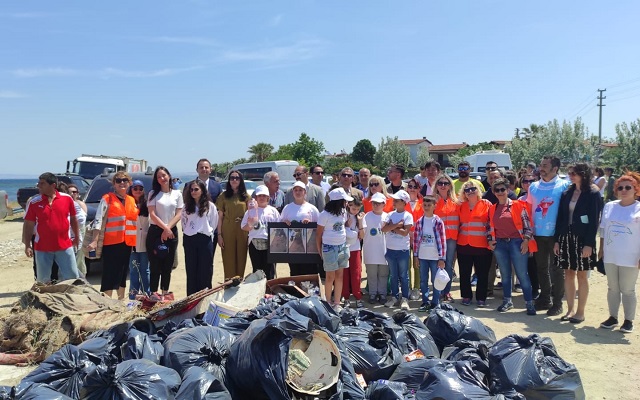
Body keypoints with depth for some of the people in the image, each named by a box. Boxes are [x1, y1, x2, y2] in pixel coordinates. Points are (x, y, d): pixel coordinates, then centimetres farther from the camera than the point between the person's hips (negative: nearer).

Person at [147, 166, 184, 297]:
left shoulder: (177, 194, 7)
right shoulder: (153, 193, 3)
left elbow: (178, 214, 1)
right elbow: (152, 214, -5)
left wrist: (168, 229, -10)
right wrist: (165, 228, -13)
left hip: (172, 232, 2)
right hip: (155, 231, -2)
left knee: (167, 266, 8)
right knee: (155, 265, -2)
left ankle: (165, 293, 17)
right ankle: (153, 294, 1)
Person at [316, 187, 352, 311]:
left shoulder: (343, 212, 6)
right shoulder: (325, 214, -12)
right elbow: (318, 234, -6)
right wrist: (320, 251, -3)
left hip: (343, 246, 6)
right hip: (330, 248, -6)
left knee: (340, 276, 7)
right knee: (330, 277, 2)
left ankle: (337, 304, 16)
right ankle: (328, 303, 16)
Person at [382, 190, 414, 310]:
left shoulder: (408, 216, -7)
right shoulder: (390, 214, 5)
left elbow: (405, 232, -18)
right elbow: (384, 229, -8)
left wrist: (392, 227, -10)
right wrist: (397, 225, -16)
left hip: (403, 250, -4)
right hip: (390, 249, 4)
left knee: (403, 275, 4)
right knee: (393, 275, 13)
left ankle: (404, 298, 12)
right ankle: (394, 296, 23)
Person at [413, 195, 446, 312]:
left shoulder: (438, 222, -5)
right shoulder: (419, 221, 4)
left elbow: (442, 240, -6)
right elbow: (416, 239, 8)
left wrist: (442, 258, -9)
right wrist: (415, 255, 5)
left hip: (435, 257, -3)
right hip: (422, 257, 3)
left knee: (436, 281, 5)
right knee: (423, 281, 10)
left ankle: (435, 303, 14)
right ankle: (425, 302, 21)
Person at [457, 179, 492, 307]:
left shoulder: (487, 204, 0)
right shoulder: (461, 206, 10)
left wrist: (490, 238, -7)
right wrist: (456, 238, 11)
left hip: (482, 245, -3)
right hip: (464, 245, 3)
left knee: (482, 273, 3)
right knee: (464, 273, 8)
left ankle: (481, 298, 14)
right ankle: (466, 296, 20)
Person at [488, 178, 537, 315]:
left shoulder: (518, 205, -2)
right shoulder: (492, 209, 10)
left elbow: (527, 223, -4)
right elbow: (491, 226, 18)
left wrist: (526, 241, -11)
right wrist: (490, 240, 5)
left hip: (516, 242, -4)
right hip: (499, 244, 4)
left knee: (522, 274, -4)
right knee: (505, 274, 11)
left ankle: (530, 303, 4)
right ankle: (507, 301, 22)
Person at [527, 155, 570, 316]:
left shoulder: (564, 186, -6)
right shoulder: (534, 187, 7)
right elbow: (529, 210, 11)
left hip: (555, 234, -5)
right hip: (538, 234, 5)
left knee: (556, 269, 4)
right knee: (541, 268, 14)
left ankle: (557, 303, 14)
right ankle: (545, 299, 27)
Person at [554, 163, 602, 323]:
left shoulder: (593, 194, -5)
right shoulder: (566, 193, 10)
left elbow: (594, 220, -10)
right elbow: (560, 217, 9)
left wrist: (589, 244, -16)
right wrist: (557, 240, 5)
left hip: (583, 239, -5)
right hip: (566, 237, 5)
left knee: (581, 275, 3)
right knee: (568, 274, 9)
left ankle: (580, 312, 12)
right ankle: (570, 309, 18)